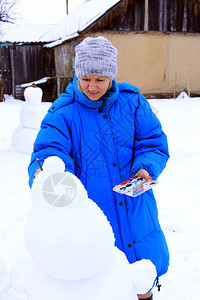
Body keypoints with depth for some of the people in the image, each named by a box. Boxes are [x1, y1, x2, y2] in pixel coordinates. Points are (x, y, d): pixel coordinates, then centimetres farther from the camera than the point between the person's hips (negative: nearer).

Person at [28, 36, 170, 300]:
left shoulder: (132, 101, -2)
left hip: (135, 206, 3)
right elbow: (50, 150, -22)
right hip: (90, 213, -2)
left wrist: (146, 168, -20)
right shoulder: (63, 113, -10)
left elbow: (154, 142, 0)